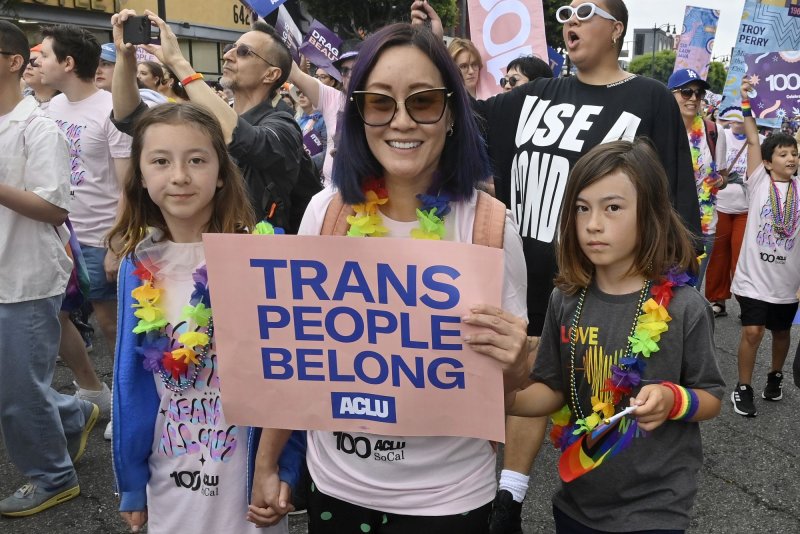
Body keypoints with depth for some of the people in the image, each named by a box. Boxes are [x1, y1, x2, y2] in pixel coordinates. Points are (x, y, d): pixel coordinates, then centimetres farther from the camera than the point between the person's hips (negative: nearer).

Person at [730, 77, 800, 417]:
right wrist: (746, 103, -13)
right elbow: (753, 141, -9)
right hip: (754, 275, -3)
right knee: (752, 331, -7)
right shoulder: (759, 182, -4)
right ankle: (743, 387, 9)